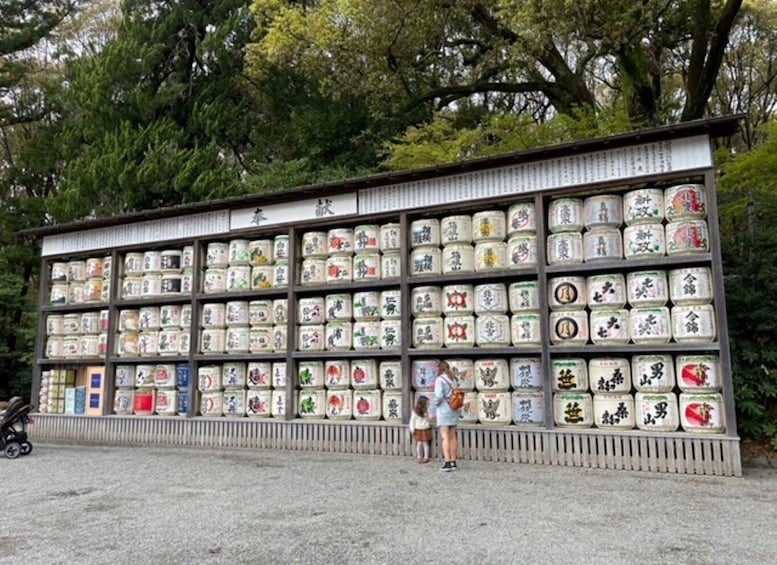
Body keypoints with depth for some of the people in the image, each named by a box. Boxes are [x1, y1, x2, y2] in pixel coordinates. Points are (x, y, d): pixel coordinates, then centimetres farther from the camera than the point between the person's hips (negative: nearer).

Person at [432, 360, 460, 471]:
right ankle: (453, 462, 13)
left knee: (445, 437, -5)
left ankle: (447, 462, -7)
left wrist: (434, 402, 1)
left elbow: (439, 396, -17)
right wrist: (459, 412, 16)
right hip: (454, 410, 6)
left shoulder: (440, 380, -9)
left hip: (444, 411, -6)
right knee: (452, 436, 10)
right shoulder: (454, 380, 11)